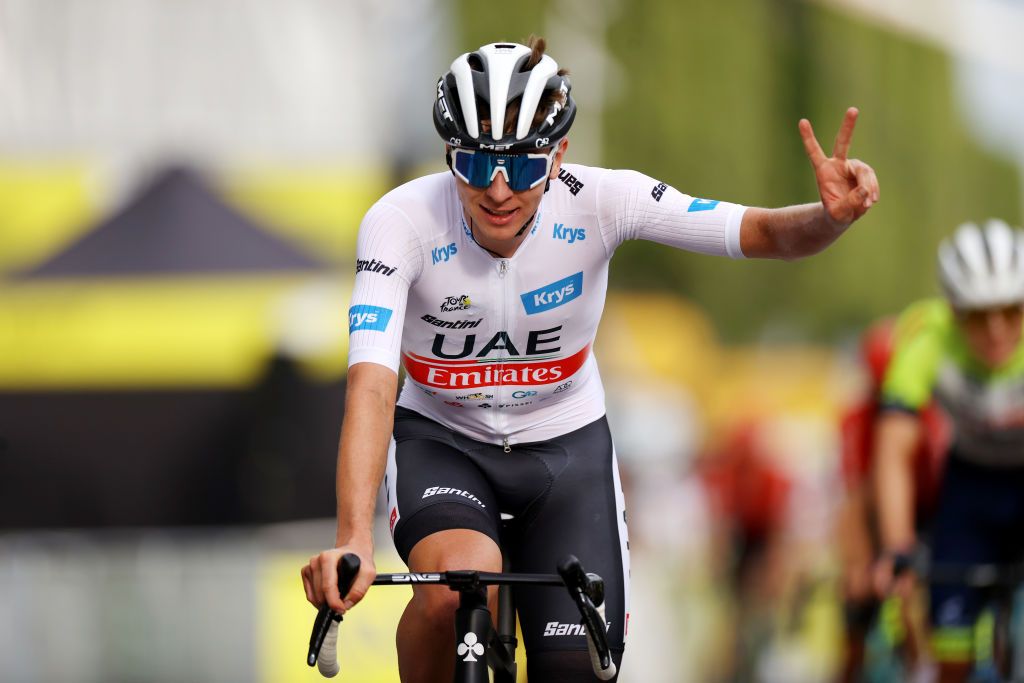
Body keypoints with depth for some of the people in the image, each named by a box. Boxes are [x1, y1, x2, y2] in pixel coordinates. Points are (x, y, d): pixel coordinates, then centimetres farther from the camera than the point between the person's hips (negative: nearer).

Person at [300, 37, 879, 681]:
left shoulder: (597, 203, -22)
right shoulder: (403, 222, -27)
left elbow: (763, 232, -22)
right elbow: (372, 385, -37)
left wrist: (833, 216, -47)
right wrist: (354, 541, -51)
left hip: (565, 445, 2)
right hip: (441, 440, -2)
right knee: (460, 583, -34)